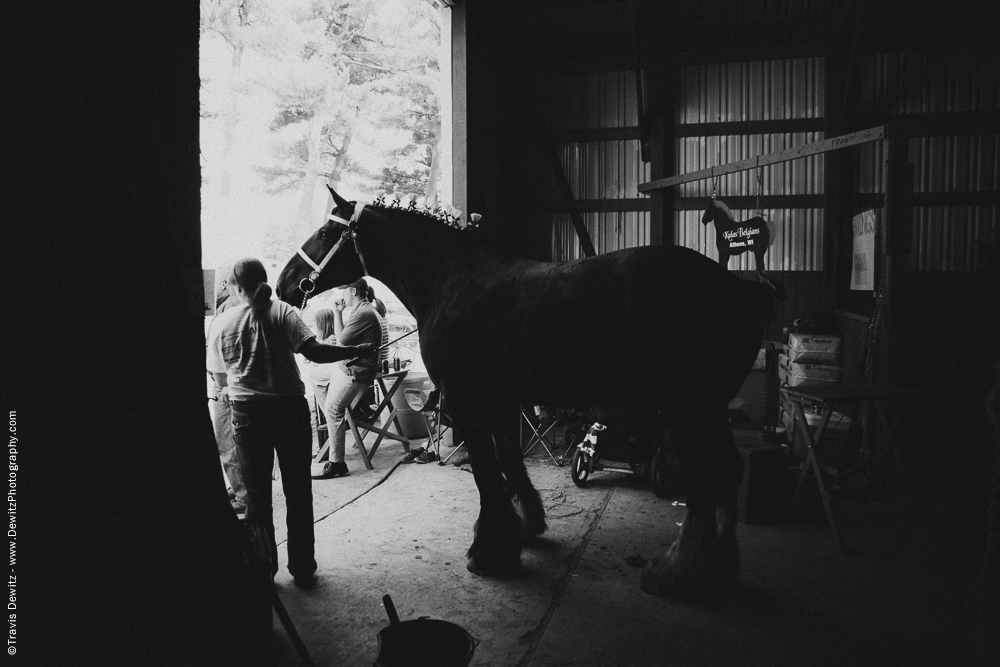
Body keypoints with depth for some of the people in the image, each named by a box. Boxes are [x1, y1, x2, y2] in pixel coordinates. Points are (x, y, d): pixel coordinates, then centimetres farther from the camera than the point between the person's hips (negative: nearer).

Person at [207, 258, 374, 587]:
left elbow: (219, 376, 9)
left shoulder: (222, 322, 1)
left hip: (247, 412, 1)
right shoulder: (282, 312, -5)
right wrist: (357, 351, -10)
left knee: (256, 492, 12)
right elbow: (313, 351, -18)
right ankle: (302, 568, 16)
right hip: (289, 406, -1)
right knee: (298, 491, 9)